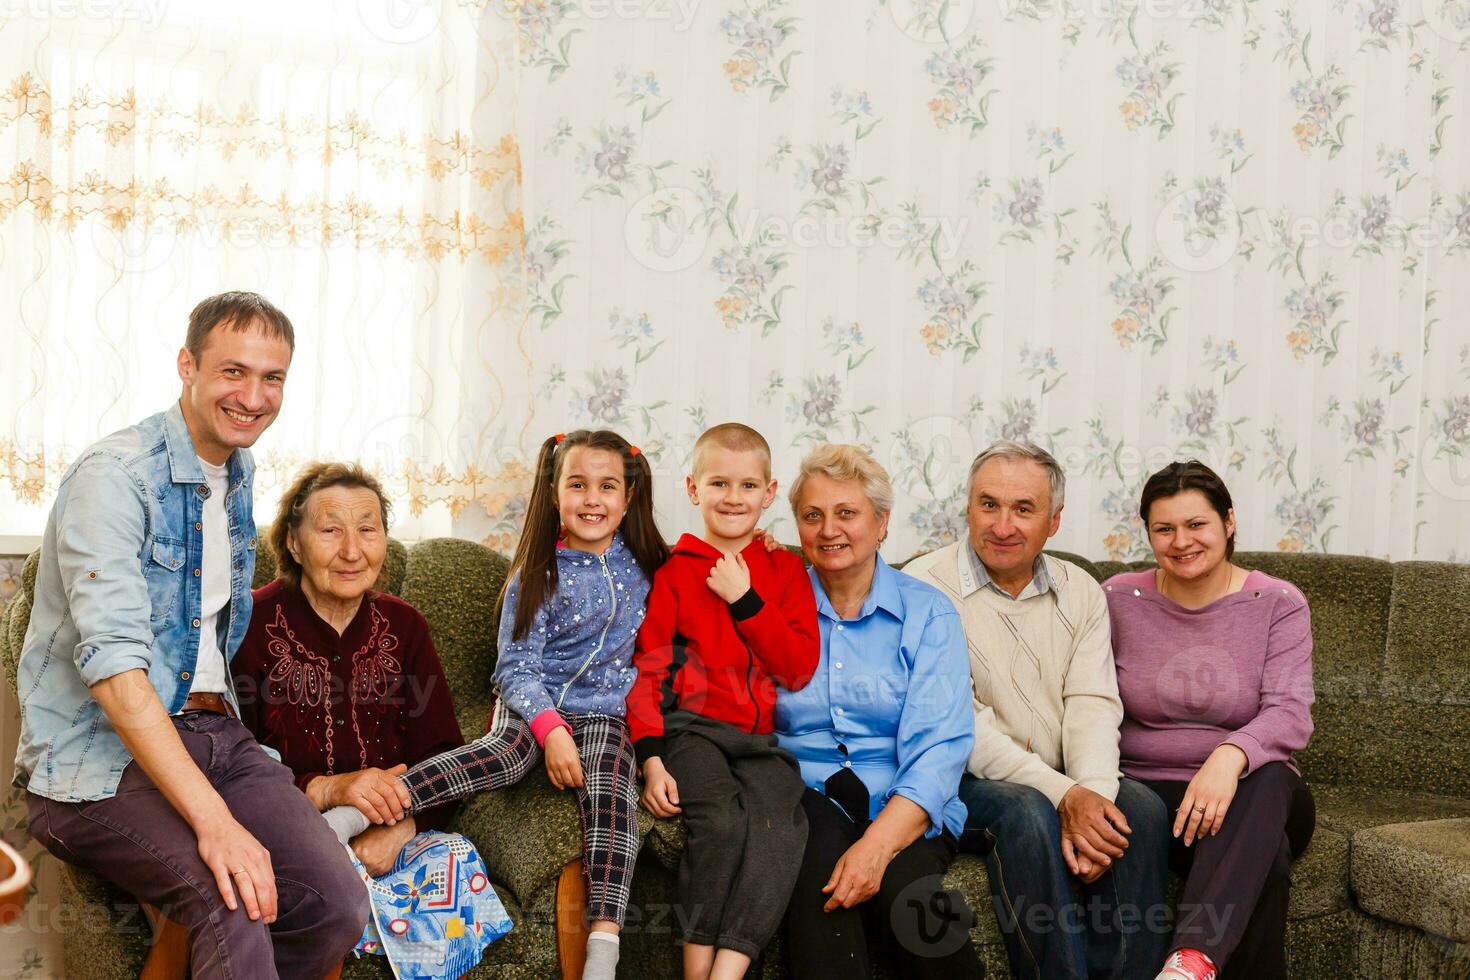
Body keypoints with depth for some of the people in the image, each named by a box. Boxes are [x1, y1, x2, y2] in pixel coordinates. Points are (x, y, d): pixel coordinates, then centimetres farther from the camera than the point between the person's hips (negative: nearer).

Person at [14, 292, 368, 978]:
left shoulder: (240, 472, 13)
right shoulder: (114, 475, -13)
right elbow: (113, 663, -24)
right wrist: (213, 818, -31)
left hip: (212, 733, 7)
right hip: (98, 759, -7)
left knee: (337, 903, -16)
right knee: (235, 902, -34)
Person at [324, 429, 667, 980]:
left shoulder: (645, 564, 9)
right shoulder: (539, 574, 0)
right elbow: (517, 665, -5)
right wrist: (551, 729, -20)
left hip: (605, 711, 2)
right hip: (533, 704, -2)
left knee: (609, 787, -28)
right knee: (503, 753, -33)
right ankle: (356, 814, -44)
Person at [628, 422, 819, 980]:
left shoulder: (786, 570, 16)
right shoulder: (673, 571, 10)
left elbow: (799, 671, 5)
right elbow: (647, 671, 4)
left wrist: (745, 599, -4)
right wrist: (650, 760, -9)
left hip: (763, 740, 2)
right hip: (692, 728, -2)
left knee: (778, 825, -28)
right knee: (721, 820, -31)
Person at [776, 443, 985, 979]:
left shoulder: (928, 612, 5)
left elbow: (938, 748, -8)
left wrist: (878, 843, -22)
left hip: (906, 811, 0)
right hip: (804, 799, 0)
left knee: (900, 882, -31)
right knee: (819, 850, -33)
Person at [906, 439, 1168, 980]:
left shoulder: (1080, 591, 10)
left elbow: (1093, 705, -1)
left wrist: (1092, 794, -22)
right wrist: (1061, 795, -23)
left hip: (1065, 788, 5)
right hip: (963, 785, -4)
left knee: (1140, 807, -23)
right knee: (1027, 812, -33)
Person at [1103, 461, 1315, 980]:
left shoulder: (1278, 603, 2)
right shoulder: (1119, 600, 5)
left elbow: (1290, 713, -12)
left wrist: (1231, 754, -34)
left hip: (1255, 798, 1)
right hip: (1149, 791, -1)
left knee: (1267, 779, -38)